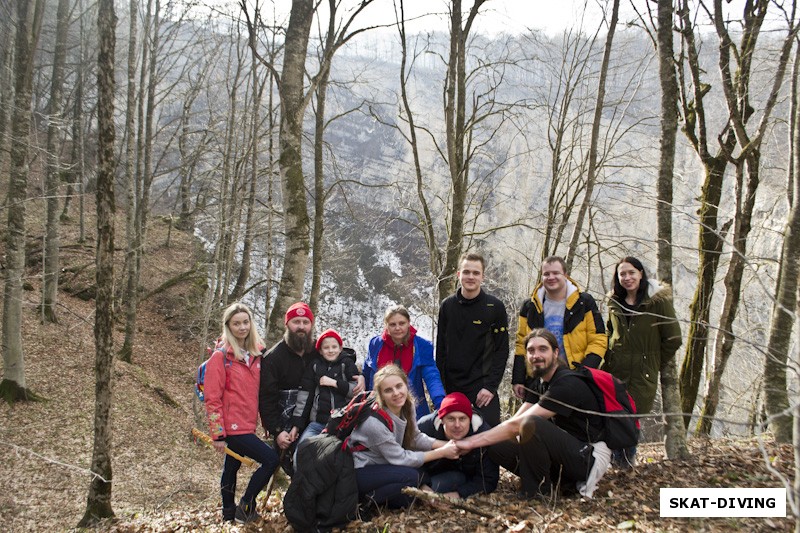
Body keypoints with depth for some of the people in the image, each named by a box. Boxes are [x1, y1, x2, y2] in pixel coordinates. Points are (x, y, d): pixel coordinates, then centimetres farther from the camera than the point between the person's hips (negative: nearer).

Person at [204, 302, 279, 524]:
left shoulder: (255, 354, 9)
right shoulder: (221, 357, -9)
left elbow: (259, 392, 16)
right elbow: (213, 398, -11)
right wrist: (218, 434, -14)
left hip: (248, 425, 6)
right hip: (232, 427, -6)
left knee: (232, 466, 17)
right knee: (270, 459, -12)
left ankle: (229, 514, 29)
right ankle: (245, 508, 0)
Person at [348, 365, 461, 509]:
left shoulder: (406, 406, -8)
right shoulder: (375, 421, -30)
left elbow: (415, 437, 2)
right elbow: (400, 458, -23)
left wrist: (446, 445, -14)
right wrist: (442, 453, -20)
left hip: (382, 465, 8)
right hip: (358, 472, -8)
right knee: (410, 477, -24)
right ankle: (368, 502, -7)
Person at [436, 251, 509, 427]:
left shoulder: (495, 307, -2)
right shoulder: (447, 305, 6)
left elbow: (502, 350, -3)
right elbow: (441, 348, 10)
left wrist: (491, 386, -11)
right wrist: (441, 385, 4)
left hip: (483, 387, -3)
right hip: (451, 387, 3)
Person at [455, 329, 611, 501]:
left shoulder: (568, 384, -20)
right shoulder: (538, 384, 11)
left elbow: (517, 425, -23)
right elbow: (515, 421, 3)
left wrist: (472, 442, -19)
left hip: (588, 458, -9)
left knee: (531, 423, -32)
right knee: (498, 446, -4)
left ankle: (540, 490, -12)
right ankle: (564, 482, -1)